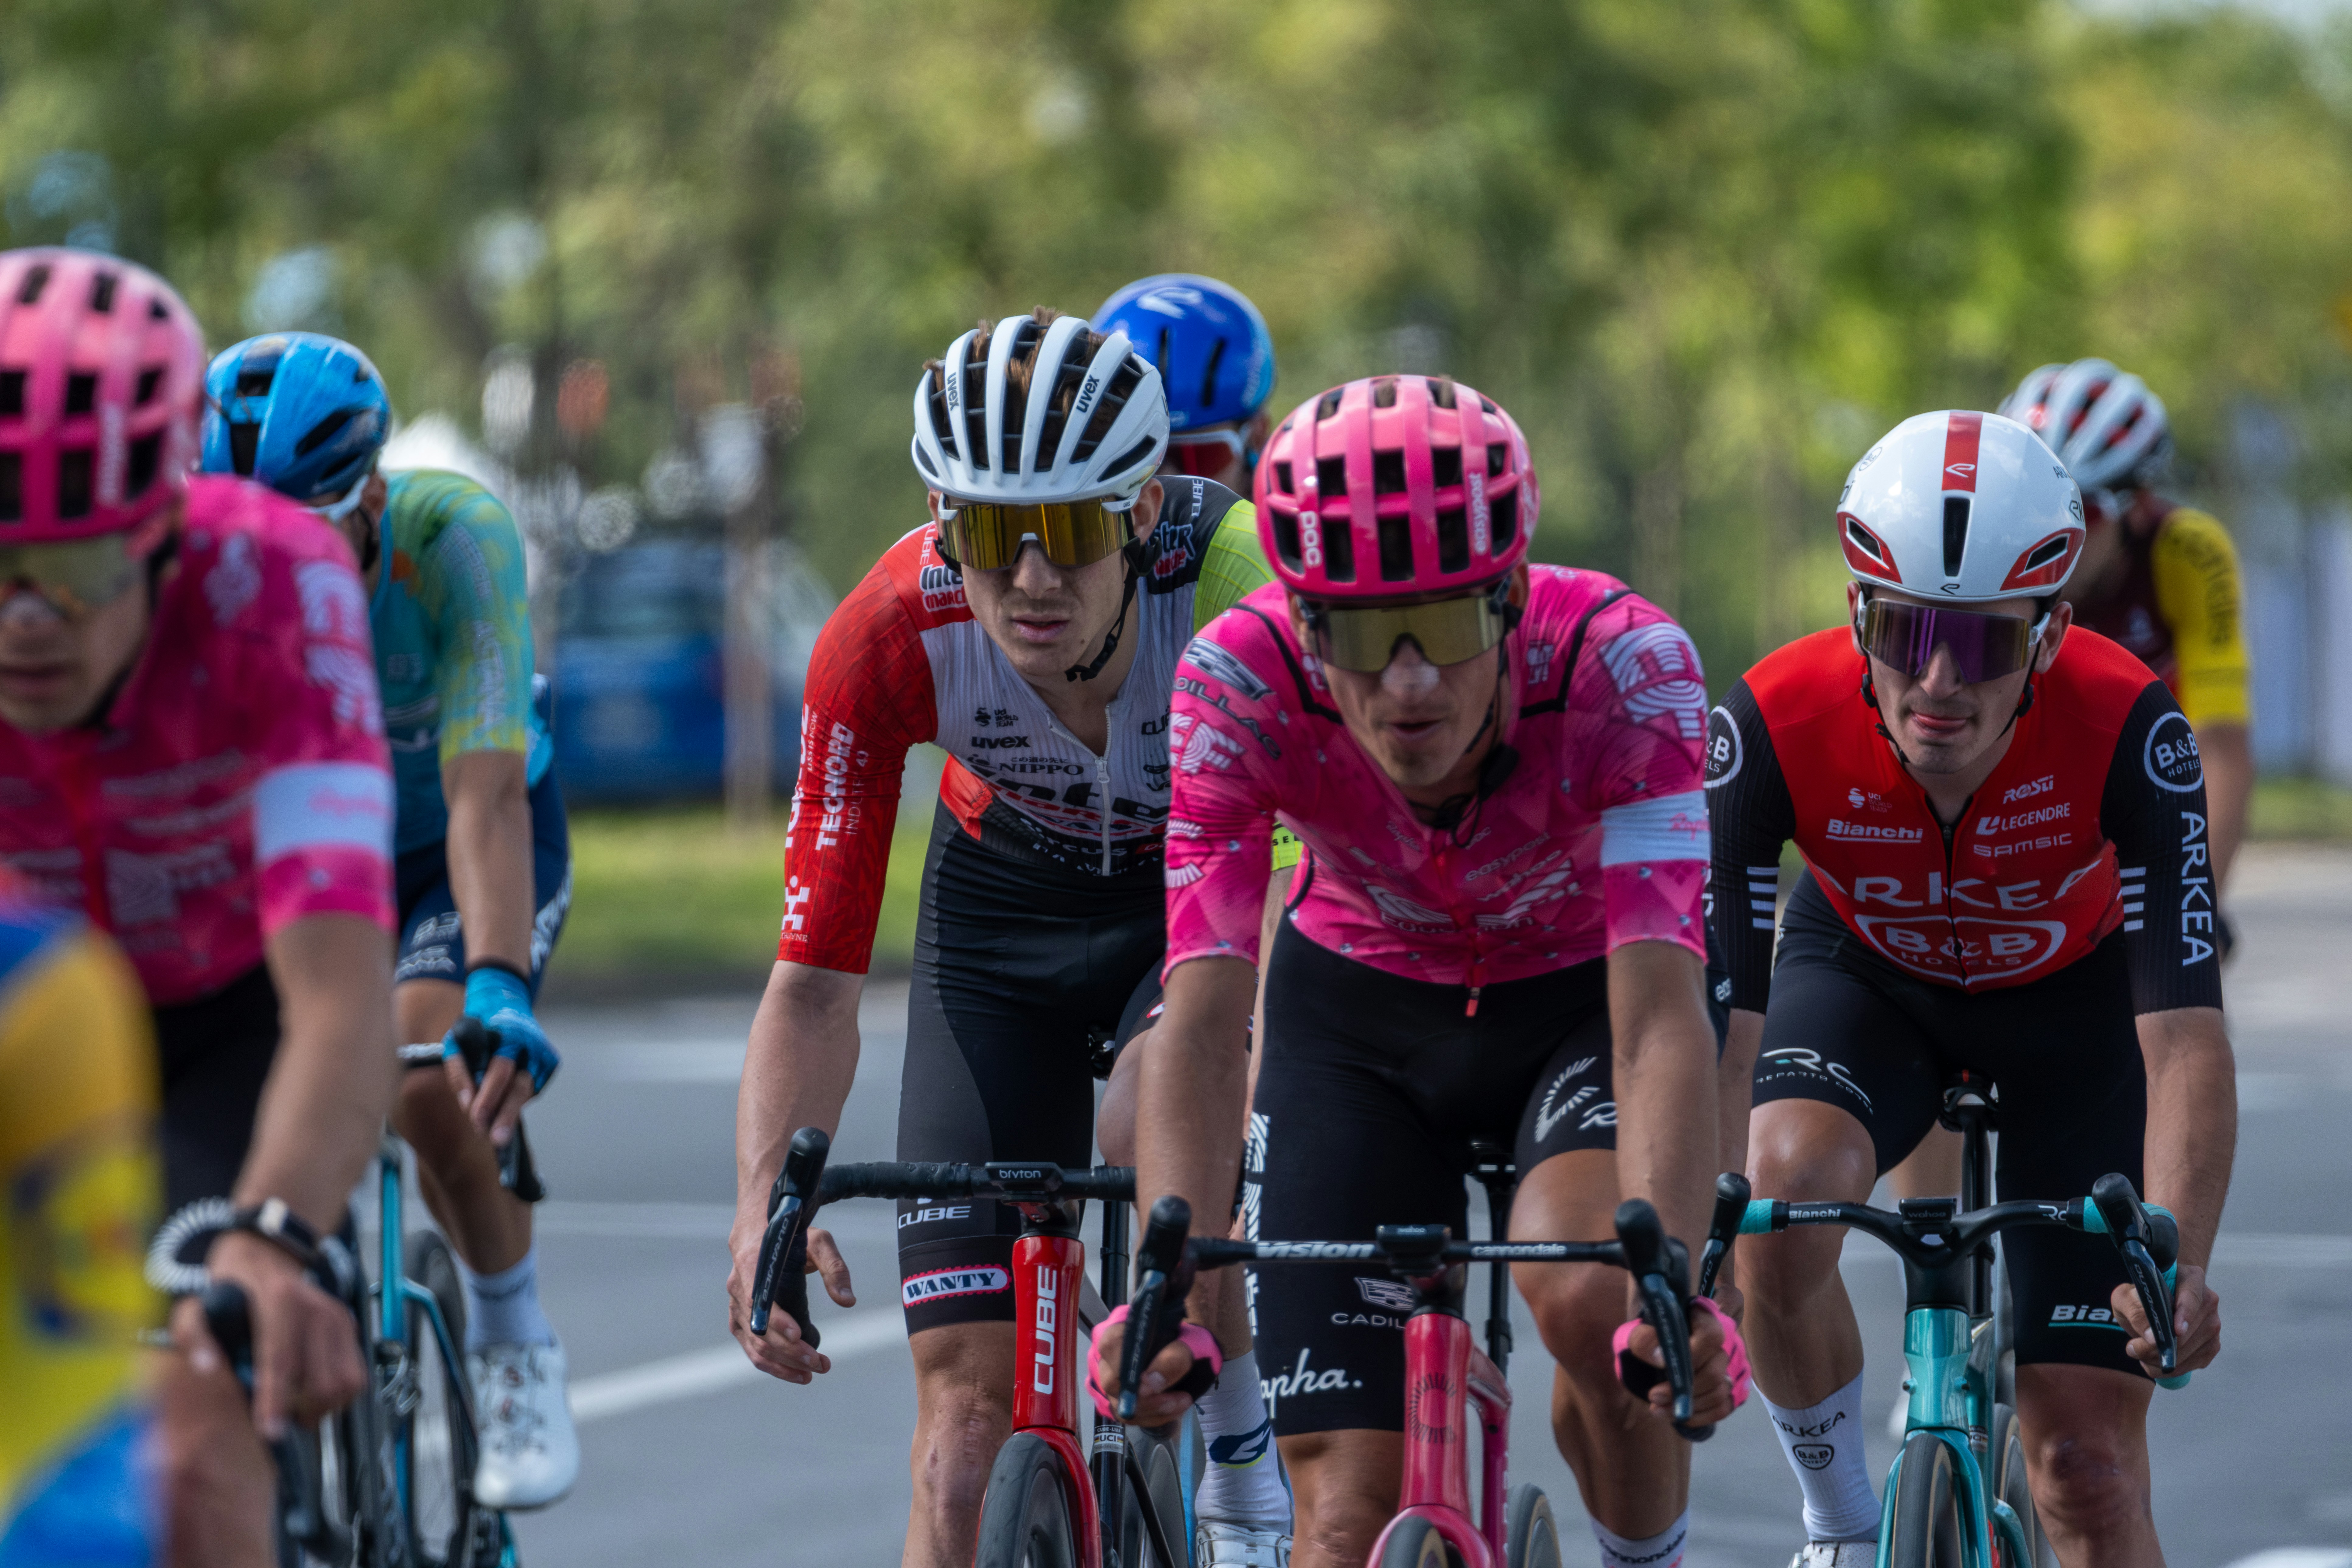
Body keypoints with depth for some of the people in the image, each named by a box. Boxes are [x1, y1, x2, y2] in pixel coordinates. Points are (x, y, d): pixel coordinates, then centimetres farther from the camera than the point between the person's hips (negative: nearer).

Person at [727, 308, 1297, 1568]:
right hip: (1005, 904, 1)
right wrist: (765, 1204, -41)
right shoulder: (889, 640, -30)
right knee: (969, 1412, -7)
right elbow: (814, 978, -25)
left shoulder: (1240, 579, -35)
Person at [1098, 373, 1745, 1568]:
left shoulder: (1624, 665, -35)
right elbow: (1202, 1025, -37)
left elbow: (1661, 1018, -42)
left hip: (1581, 995, -1)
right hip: (1358, 1017, 1)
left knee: (1591, 1301, -31)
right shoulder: (1240, 678, -31)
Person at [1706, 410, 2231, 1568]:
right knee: (1786, 1189, -33)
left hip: (2072, 1002, 0)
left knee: (2088, 1473, -8)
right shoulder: (1774, 726, -34)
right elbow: (1714, 1013, -37)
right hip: (1865, 978, 1)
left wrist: (2179, 1263, -53)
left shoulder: (2125, 730, -35)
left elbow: (2186, 1037, -38)